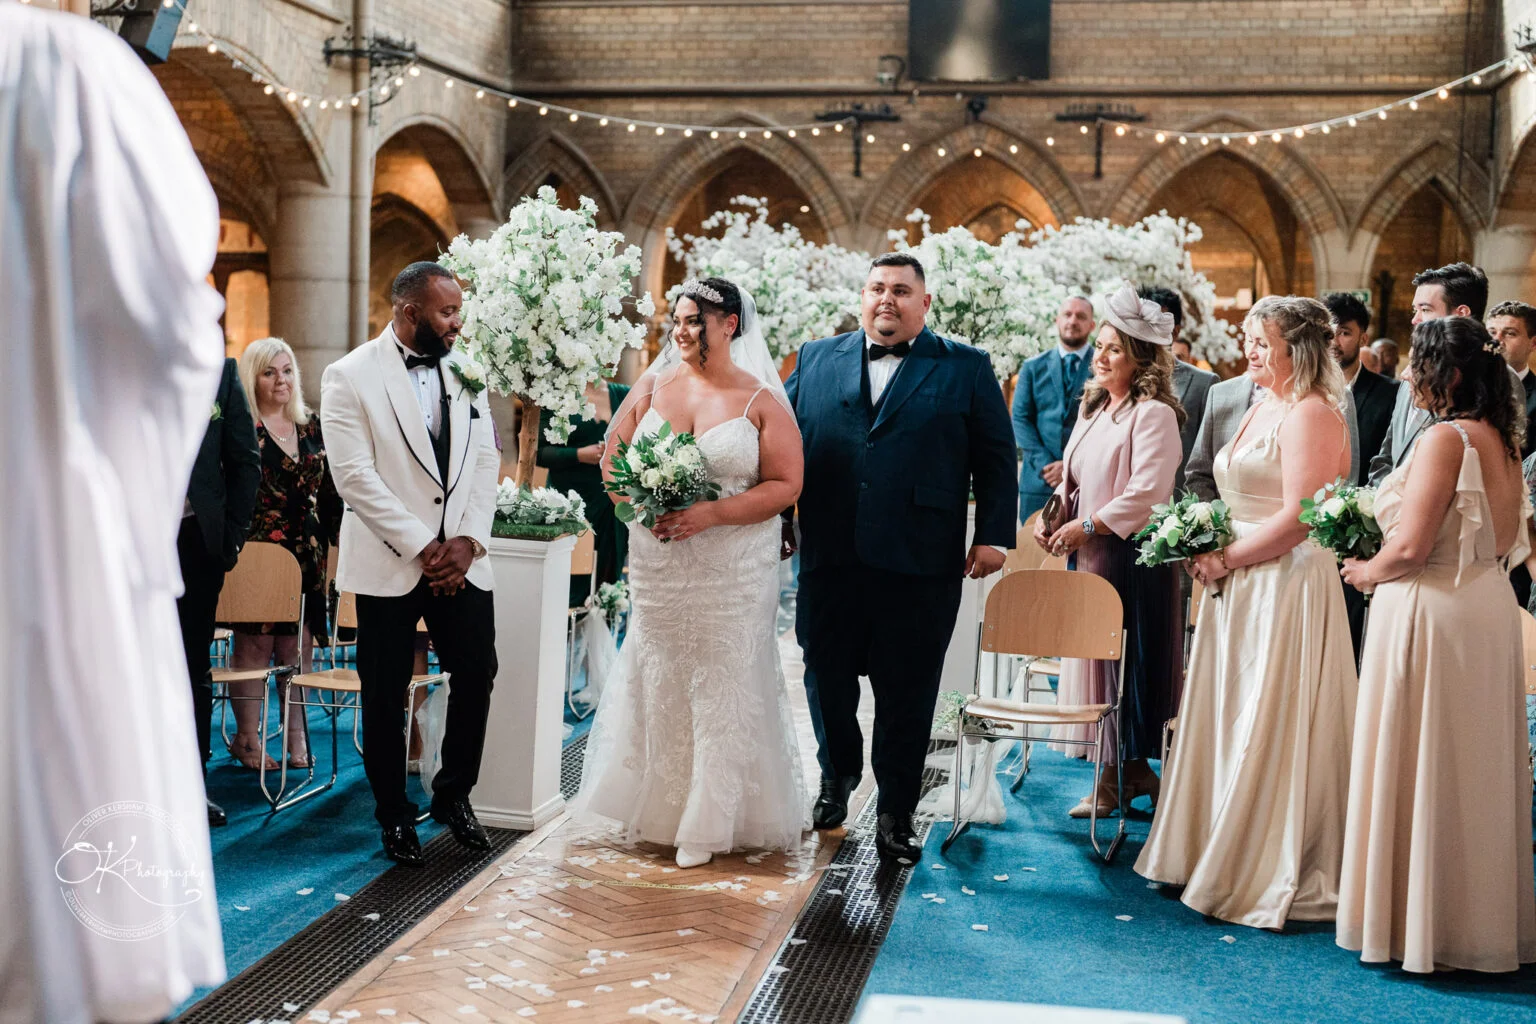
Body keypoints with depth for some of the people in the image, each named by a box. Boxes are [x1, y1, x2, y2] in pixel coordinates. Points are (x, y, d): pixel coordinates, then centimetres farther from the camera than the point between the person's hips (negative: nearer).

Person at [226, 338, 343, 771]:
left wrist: (340, 539, 11)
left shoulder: (311, 427, 12)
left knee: (299, 645, 6)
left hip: (307, 555, 5)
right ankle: (247, 738, 9)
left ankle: (296, 735, 15)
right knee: (254, 643, 0)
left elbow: (329, 492, 16)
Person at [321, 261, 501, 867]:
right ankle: (395, 817, 20)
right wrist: (422, 547, -15)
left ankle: (453, 796, 26)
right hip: (389, 564, -4)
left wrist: (468, 541, -5)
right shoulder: (351, 377, -7)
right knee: (385, 696, 4)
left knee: (477, 674, 5)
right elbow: (353, 475, -13)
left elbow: (486, 462, 8)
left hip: (461, 560, 4)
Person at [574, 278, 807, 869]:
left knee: (722, 683, 2)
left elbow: (785, 485, -8)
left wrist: (709, 514, -19)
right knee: (657, 676, 8)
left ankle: (708, 823, 14)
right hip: (657, 565, 3)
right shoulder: (654, 388, 6)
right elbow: (611, 455, 10)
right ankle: (656, 808, 23)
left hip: (733, 570, -3)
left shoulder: (761, 401, -4)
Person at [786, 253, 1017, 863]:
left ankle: (896, 813, 19)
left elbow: (996, 459, 4)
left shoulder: (966, 369, 6)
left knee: (907, 693, 5)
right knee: (826, 678, 12)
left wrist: (994, 536, -3)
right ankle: (837, 778, 37)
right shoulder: (816, 360, 13)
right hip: (830, 558, 2)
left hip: (920, 565, -2)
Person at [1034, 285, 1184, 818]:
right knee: (1092, 652, 9)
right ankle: (1133, 771, 20)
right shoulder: (1093, 408, 16)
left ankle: (1121, 775, 9)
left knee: (1124, 657, -1)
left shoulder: (1153, 414, -11)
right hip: (1089, 554, 8)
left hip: (1132, 556, -8)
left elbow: (1148, 493, -20)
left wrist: (1087, 525, -19)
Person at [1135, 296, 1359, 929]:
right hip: (1240, 588, 9)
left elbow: (1299, 518, -20)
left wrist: (1227, 559, -14)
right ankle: (1217, 855, 23)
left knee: (1270, 729, -2)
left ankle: (1273, 877, 9)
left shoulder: (1312, 414, -13)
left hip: (1287, 588, -9)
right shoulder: (1261, 410, 16)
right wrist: (1207, 548, 6)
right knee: (1227, 724, 13)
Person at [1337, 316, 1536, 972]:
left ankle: (1419, 924, 11)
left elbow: (1409, 548, -22)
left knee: (1419, 769, 2)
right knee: (1472, 772, 15)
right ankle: (1481, 915, 25)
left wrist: (1365, 573, -2)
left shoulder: (1445, 438, -17)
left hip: (1432, 615, -9)